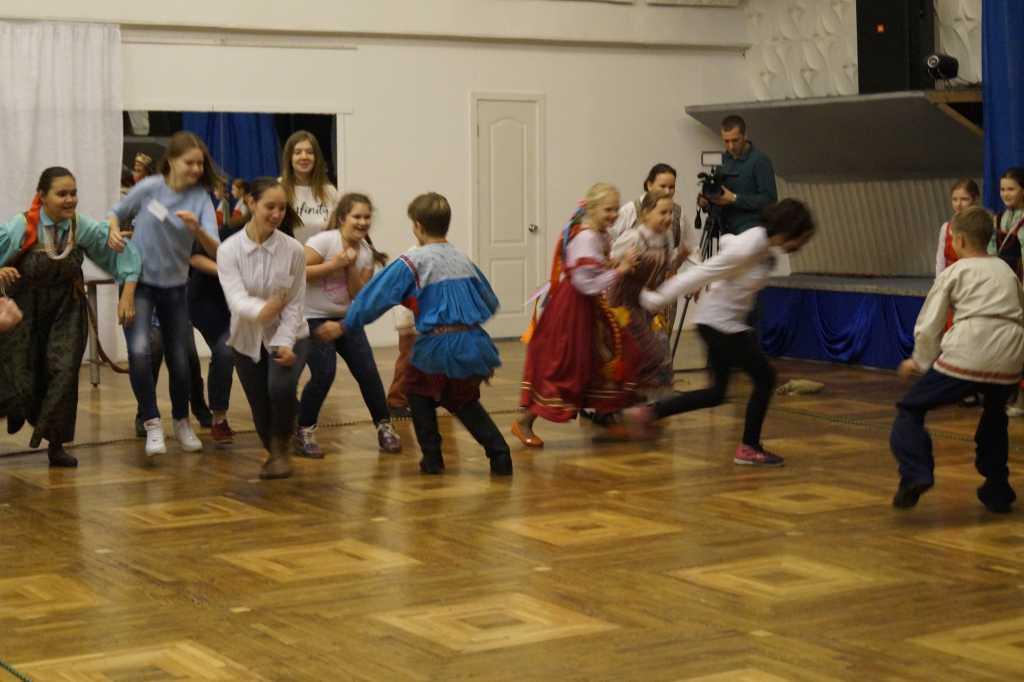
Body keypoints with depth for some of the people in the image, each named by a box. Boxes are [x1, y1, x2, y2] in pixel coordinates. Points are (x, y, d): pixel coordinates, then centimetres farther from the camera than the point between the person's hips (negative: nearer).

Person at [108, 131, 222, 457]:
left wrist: (196, 229, -36)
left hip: (175, 286, 2)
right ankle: (152, 423, -10)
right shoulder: (149, 188, -12)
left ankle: (182, 422, 30)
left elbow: (215, 251, -18)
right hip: (139, 282, -2)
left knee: (180, 360, 6)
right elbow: (117, 213, 5)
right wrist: (114, 233, -15)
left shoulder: (201, 198, -9)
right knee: (139, 351, -22)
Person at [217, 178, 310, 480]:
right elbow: (236, 298, -26)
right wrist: (260, 310, -49)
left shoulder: (293, 250, -13)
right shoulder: (229, 250, -13)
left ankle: (281, 446, -1)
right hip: (248, 340, 1)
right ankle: (273, 452, 38)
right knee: (260, 408, 4)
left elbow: (294, 304, -8)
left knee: (281, 386, -29)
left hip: (288, 336, -1)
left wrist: (285, 343, -22)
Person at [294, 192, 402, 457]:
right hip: (313, 318, -6)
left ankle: (384, 426, 13)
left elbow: (360, 296, -4)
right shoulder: (325, 241, -15)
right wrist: (333, 264, -24)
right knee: (324, 373, -17)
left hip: (345, 318, 6)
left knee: (368, 371, -2)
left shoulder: (366, 253, 2)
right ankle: (304, 432, -1)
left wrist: (350, 267, -17)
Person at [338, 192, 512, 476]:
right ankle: (499, 453, 9)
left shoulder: (411, 263, -4)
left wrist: (344, 326, 4)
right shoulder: (463, 260, 13)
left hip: (437, 345, -5)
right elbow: (491, 303, 19)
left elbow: (376, 296, -4)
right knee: (464, 401, 25)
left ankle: (432, 457, 16)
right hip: (472, 344, 5)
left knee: (419, 391, 22)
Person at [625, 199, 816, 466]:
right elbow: (701, 274, -22)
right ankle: (749, 448, 12)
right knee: (765, 377, 1)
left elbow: (729, 242, 20)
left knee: (716, 393, 13)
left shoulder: (764, 241, 0)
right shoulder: (747, 250, -26)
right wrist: (657, 299, -16)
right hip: (720, 323, -9)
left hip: (726, 323, 9)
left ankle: (648, 412, 11)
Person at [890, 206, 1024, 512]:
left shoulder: (953, 273, 11)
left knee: (910, 409, 8)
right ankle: (997, 493, 31)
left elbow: (928, 326, 9)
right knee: (994, 418, 31)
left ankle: (915, 475, -12)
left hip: (967, 355, -5)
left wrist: (920, 362, 24)